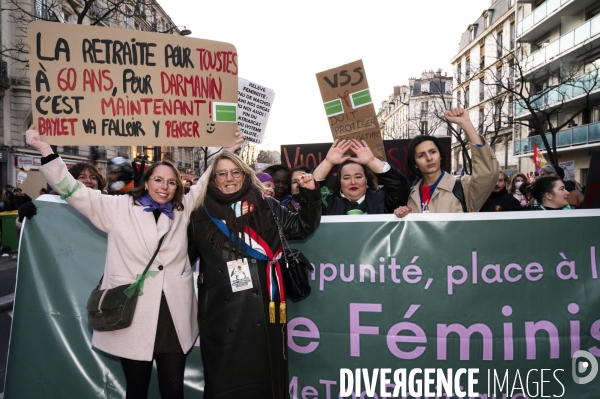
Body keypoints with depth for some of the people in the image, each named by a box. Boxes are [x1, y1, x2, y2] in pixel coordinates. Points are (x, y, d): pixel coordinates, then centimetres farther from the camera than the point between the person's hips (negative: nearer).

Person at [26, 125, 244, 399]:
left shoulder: (182, 210, 10)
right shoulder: (119, 208, 2)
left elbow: (208, 183, 18)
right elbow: (74, 192, 0)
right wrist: (45, 150, -8)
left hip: (175, 315, 2)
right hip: (133, 315, -2)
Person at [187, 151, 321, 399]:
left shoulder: (266, 207, 7)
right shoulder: (201, 216, 7)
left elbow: (302, 227, 11)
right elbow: (184, 256, 16)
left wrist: (310, 194, -1)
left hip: (263, 310, 0)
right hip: (222, 315, 0)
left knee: (265, 377, 9)